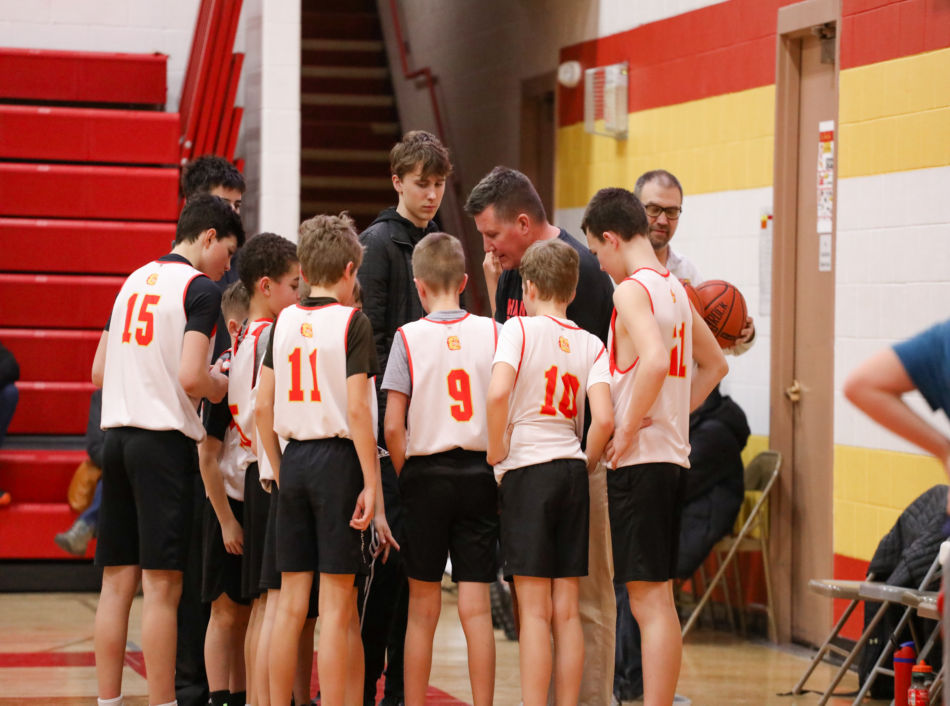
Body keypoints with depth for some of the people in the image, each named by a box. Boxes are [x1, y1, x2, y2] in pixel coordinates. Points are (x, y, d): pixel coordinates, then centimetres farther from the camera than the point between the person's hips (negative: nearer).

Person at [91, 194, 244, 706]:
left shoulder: (134, 282, 16)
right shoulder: (200, 288, -6)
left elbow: (99, 373, 18)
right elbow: (191, 377, -17)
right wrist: (219, 388, 3)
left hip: (117, 434, 7)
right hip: (164, 439, -7)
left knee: (117, 581, 9)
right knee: (162, 586, -5)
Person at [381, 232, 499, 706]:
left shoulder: (409, 337, -5)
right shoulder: (491, 332, 0)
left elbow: (393, 427, -9)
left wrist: (406, 477, 5)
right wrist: (499, 471, 10)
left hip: (425, 475, -1)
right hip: (479, 475, 1)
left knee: (423, 608, 8)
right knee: (476, 608, 2)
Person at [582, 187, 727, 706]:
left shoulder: (631, 290, -12)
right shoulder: (675, 289, 14)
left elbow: (654, 361, -29)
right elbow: (714, 365, 26)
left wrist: (628, 428, -19)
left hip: (638, 460, -9)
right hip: (672, 454, 9)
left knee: (648, 600, -8)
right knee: (659, 600, 12)